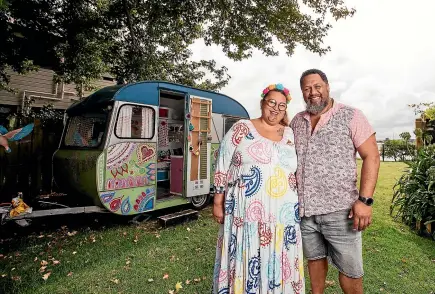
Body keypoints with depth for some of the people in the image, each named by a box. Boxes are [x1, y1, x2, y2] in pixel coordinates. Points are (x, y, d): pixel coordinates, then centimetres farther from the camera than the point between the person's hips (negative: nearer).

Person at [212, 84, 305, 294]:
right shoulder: (241, 128, -2)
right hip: (246, 212, -3)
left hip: (283, 214, 4)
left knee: (280, 263, 13)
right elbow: (222, 167, -2)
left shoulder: (290, 134, 11)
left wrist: (298, 206, 14)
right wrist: (218, 202, -4)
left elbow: (297, 172, 17)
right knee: (245, 260, 5)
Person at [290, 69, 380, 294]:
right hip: (303, 209, 4)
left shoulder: (351, 116, -4)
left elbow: (371, 156, -7)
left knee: (349, 269, 10)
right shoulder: (296, 122, 8)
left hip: (340, 209, -3)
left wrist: (365, 200, -15)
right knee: (314, 258, 21)